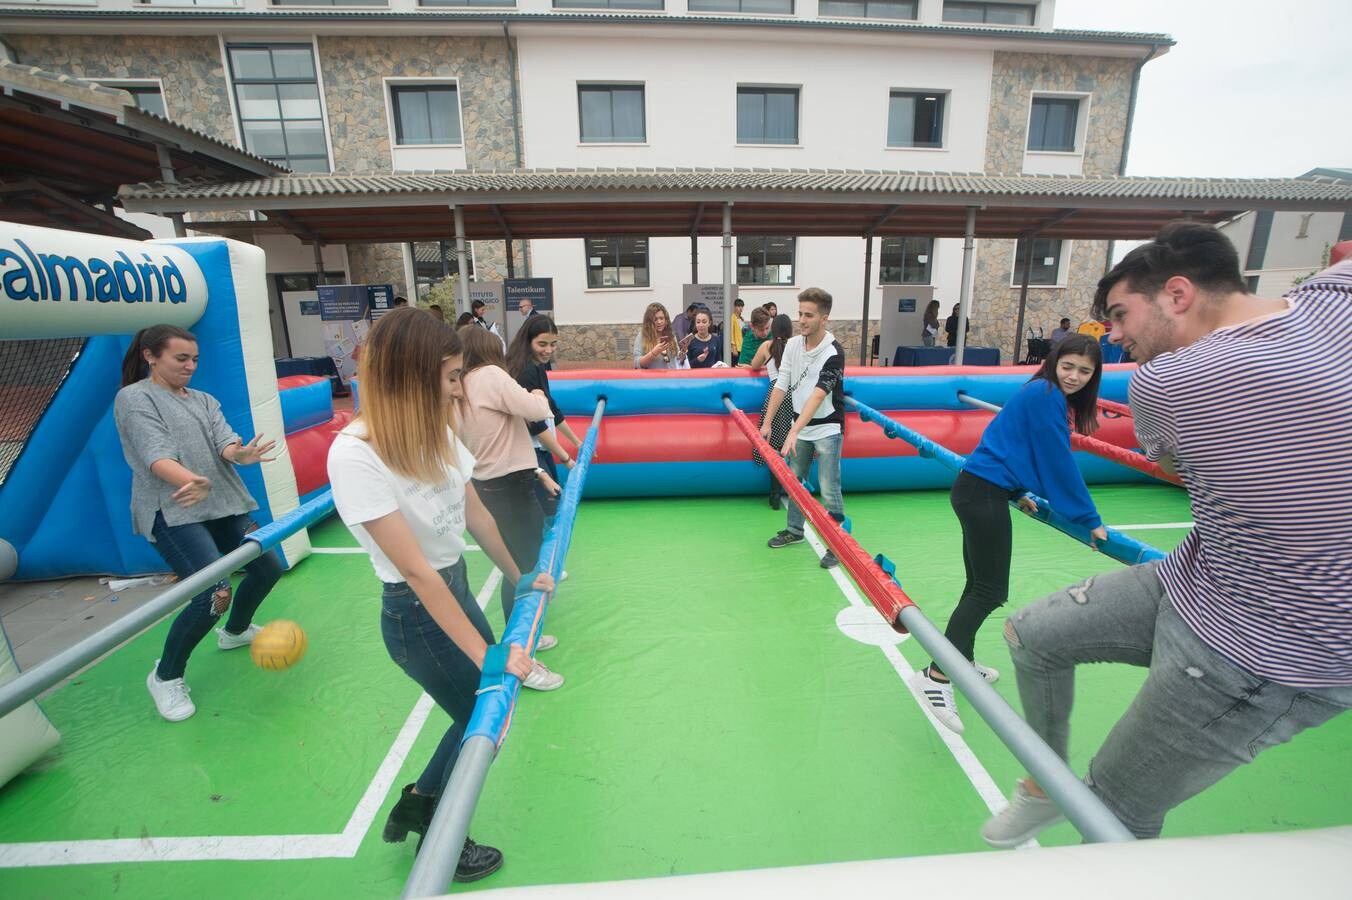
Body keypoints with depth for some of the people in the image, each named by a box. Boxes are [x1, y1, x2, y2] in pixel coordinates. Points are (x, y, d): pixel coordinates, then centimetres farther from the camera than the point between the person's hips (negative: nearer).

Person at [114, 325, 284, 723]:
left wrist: (241, 453, -29)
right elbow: (156, 455, -19)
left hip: (224, 504, 7)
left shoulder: (204, 400, 14)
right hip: (173, 512, -7)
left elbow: (224, 441, -3)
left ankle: (236, 631, 41)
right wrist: (193, 480, -40)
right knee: (214, 594, -18)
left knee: (268, 567, 12)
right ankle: (165, 676, 7)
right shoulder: (134, 398, -4)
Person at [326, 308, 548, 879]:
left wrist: (519, 578, 15)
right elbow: (416, 571, -27)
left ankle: (416, 805, 47)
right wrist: (485, 655, -24)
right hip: (417, 613, -7)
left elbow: (477, 516, 5)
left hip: (457, 586, 7)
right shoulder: (355, 454, -26)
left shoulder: (433, 431, -5)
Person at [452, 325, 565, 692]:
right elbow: (537, 411, -18)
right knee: (521, 570, -1)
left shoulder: (460, 391, 12)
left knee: (517, 566, 21)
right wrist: (538, 395, 5)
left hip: (489, 485, 9)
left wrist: (537, 473, 13)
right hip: (509, 489, -9)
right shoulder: (490, 375, -13)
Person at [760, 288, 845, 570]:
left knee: (829, 490, -3)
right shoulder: (793, 344, -2)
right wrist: (767, 422, 0)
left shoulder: (833, 353, -20)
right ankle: (794, 530, 33)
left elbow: (817, 396, -29)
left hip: (827, 428, -6)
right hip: (800, 425, 6)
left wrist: (794, 432, -36)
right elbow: (781, 385, 2)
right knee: (793, 481, 15)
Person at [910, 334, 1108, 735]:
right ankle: (936, 676, -7)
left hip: (976, 490, 10)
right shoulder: (1047, 395, -10)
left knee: (980, 585, 18)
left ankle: (961, 661, 33)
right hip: (985, 495, -10)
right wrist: (1089, 518, -3)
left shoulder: (1042, 393, 19)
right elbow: (1059, 463, -11)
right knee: (991, 592, -8)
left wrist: (1020, 493, 29)